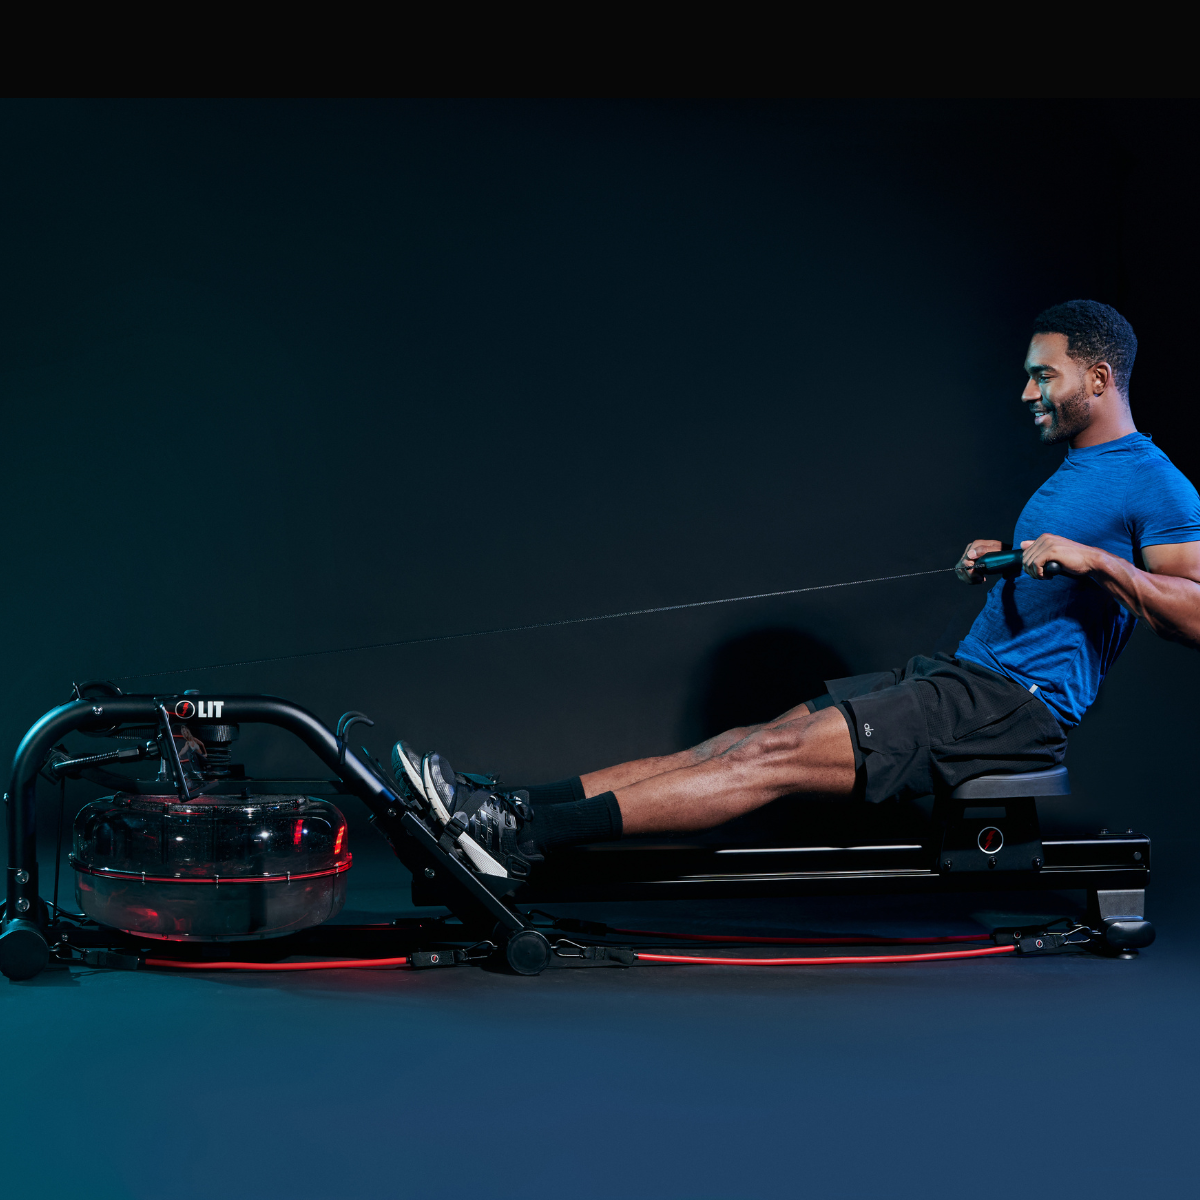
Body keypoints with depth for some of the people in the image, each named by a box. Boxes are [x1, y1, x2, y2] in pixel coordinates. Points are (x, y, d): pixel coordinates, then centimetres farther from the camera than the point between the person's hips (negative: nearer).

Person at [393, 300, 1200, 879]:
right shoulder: (1073, 471, 22)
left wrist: (1096, 558, -25)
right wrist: (1001, 560, 16)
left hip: (1019, 705, -9)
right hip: (967, 674, 9)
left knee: (781, 754, -22)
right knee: (751, 740, -6)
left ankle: (526, 837, -28)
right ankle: (514, 808, -14)